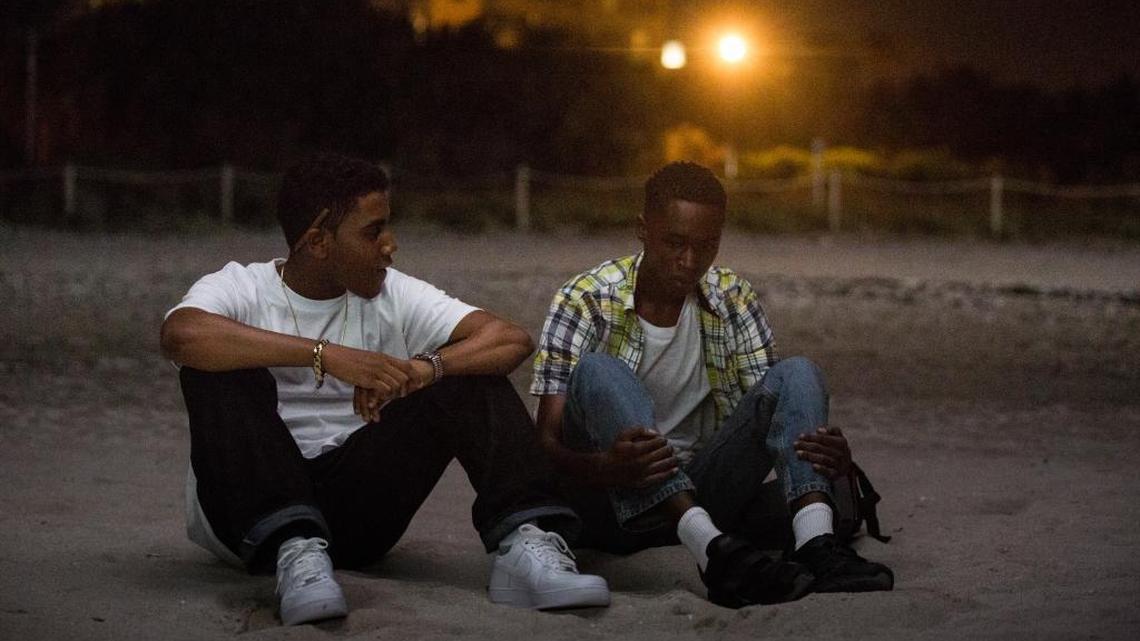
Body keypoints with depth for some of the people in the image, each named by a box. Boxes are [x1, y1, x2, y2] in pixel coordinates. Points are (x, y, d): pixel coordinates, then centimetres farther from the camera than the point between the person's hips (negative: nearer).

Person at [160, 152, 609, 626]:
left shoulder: (393, 295, 4)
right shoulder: (239, 289, -5)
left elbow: (511, 340, -8)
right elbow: (180, 335, -30)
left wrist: (422, 369, -28)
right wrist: (327, 355, -35)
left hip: (357, 504, 3)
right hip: (249, 507, -3)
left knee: (467, 373, -11)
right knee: (222, 366, -26)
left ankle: (526, 544, -33)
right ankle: (294, 551, -40)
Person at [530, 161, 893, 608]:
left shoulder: (734, 302, 4)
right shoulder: (588, 300, -8)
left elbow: (771, 409, 0)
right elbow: (547, 441, -15)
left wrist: (833, 456, -25)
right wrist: (607, 467, -39)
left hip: (696, 490, 3)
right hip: (612, 501, -3)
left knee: (797, 374, -15)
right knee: (597, 371, -30)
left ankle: (816, 545, -42)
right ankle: (714, 550, -47)